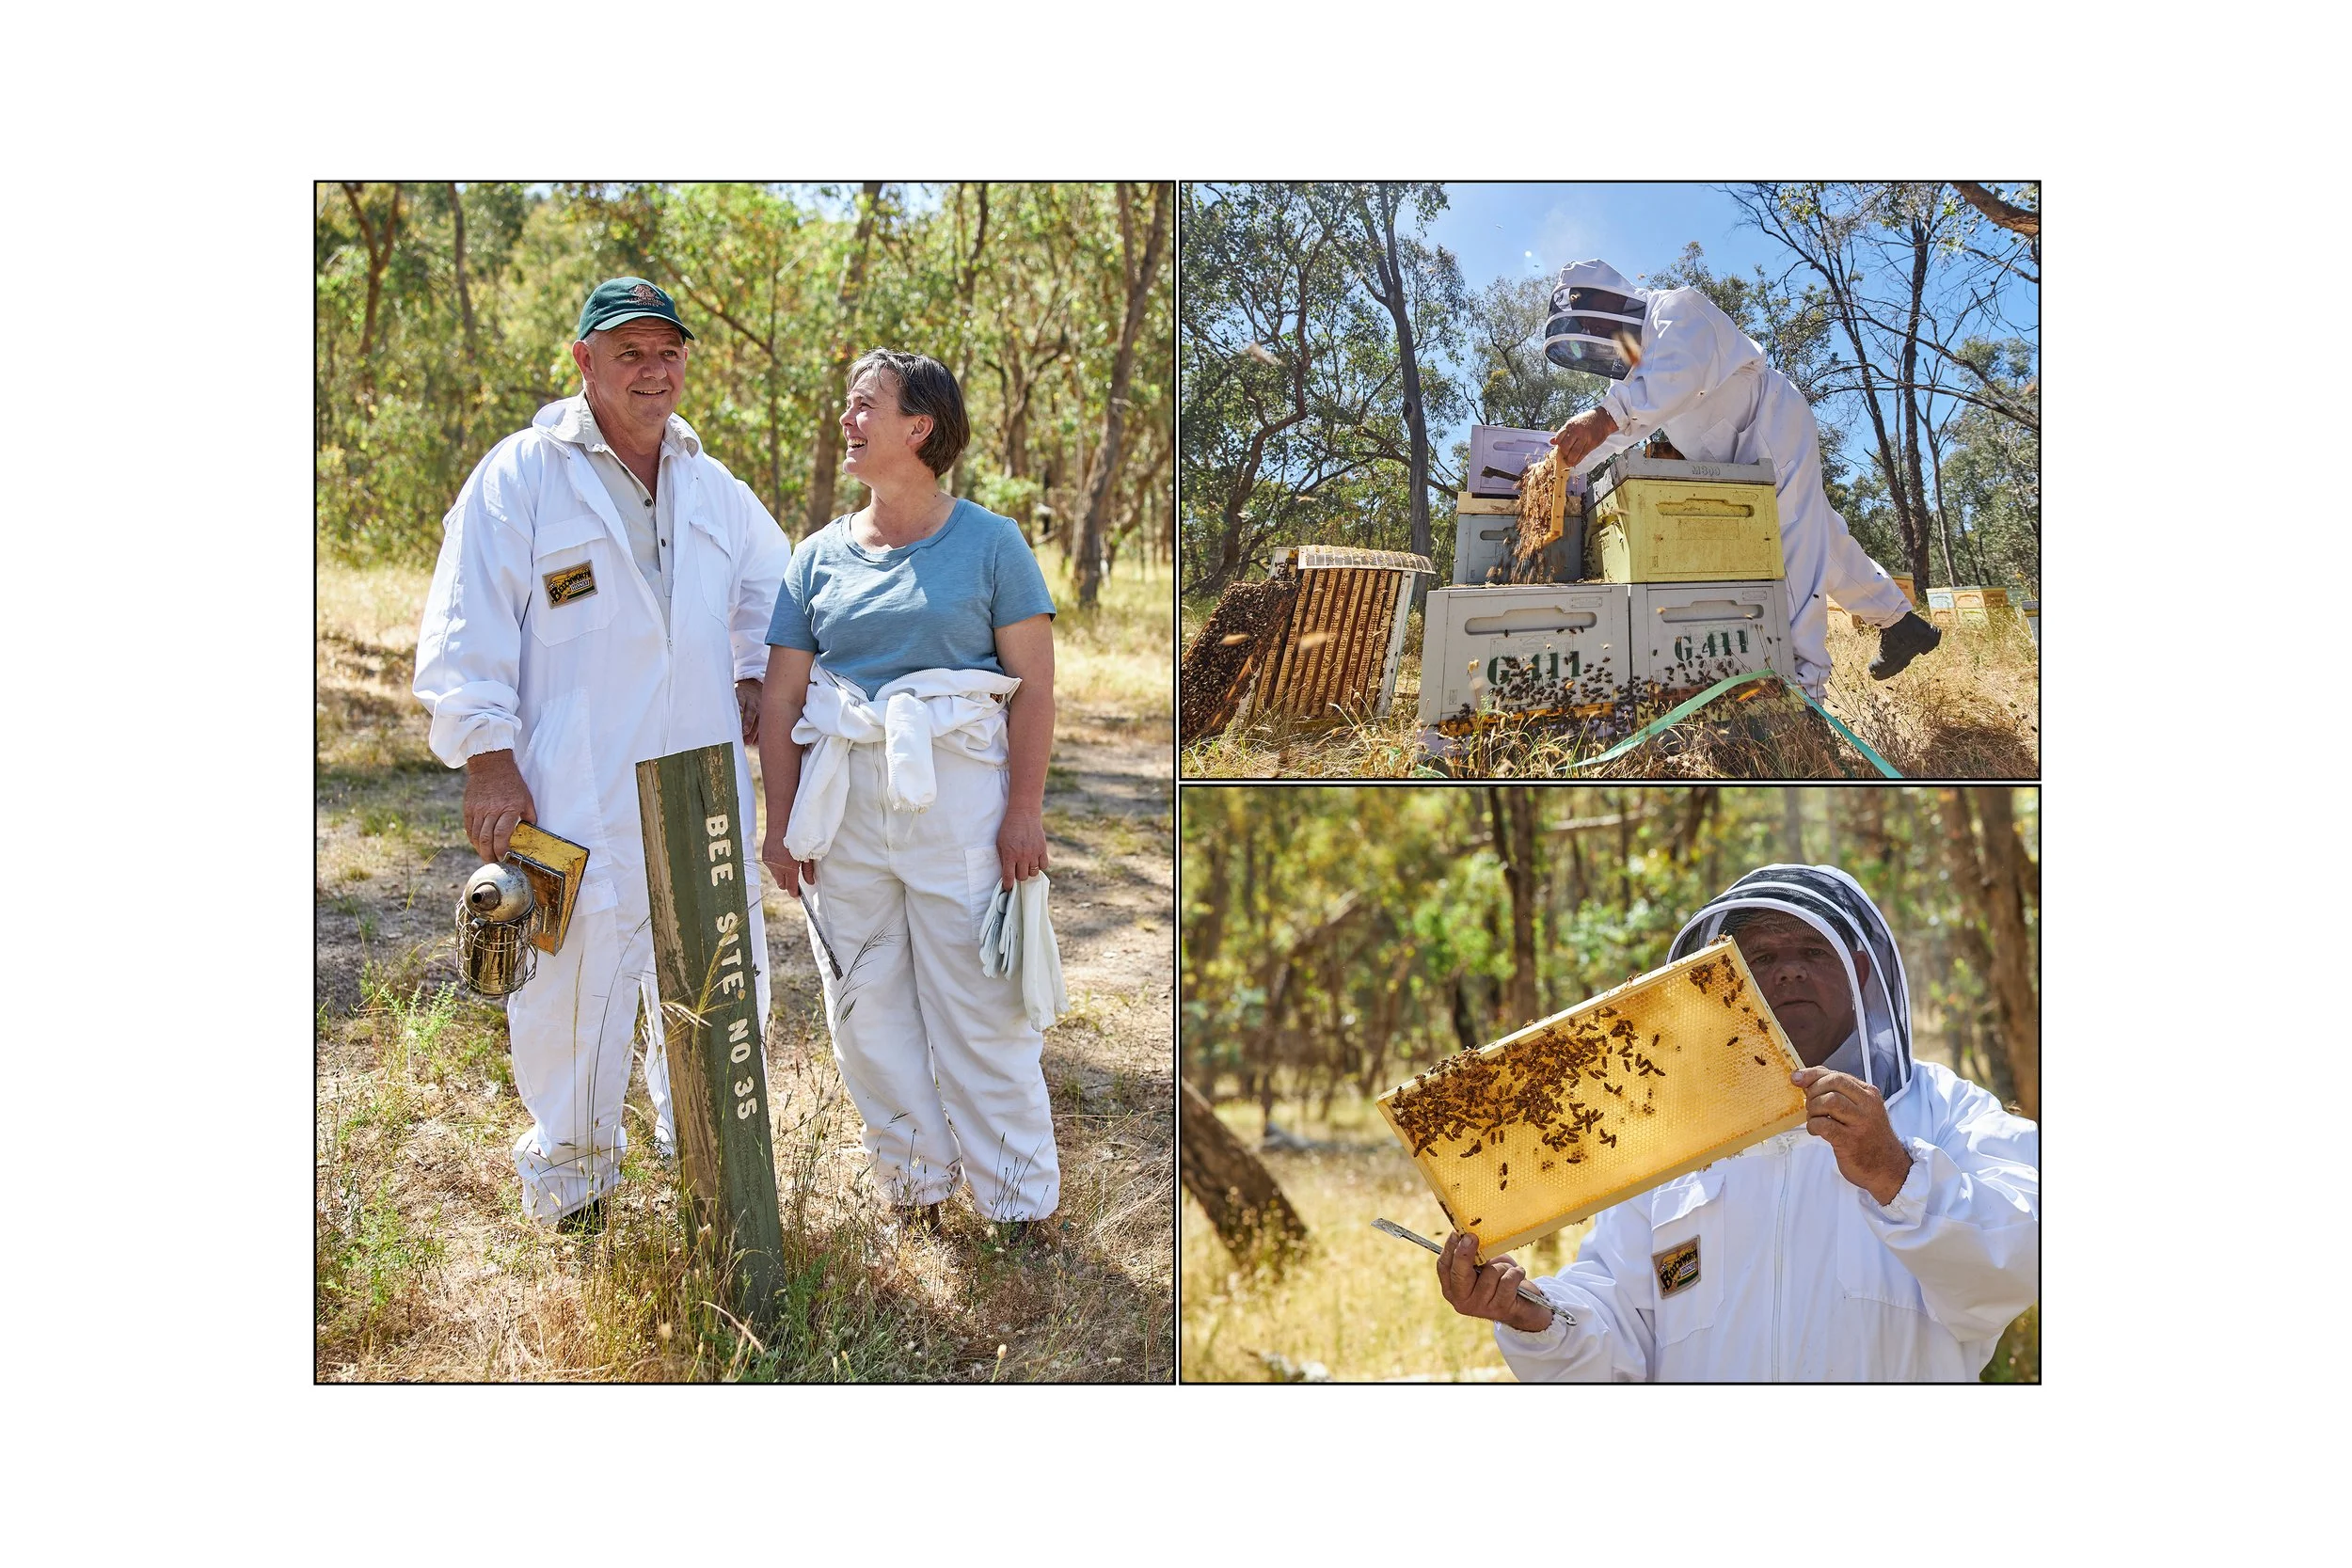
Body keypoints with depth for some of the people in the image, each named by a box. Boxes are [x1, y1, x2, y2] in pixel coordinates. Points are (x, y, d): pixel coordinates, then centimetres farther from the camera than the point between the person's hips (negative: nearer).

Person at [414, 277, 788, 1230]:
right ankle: (569, 1177, 22)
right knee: (576, 982, 1)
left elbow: (770, 582, 30)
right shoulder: (521, 477, -5)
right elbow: (465, 632, -7)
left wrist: (753, 677, 16)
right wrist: (488, 757, -13)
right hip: (576, 799, -5)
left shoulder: (713, 488, 13)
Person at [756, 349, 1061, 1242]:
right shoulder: (820, 555, 9)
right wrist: (782, 823, 5)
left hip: (956, 791, -4)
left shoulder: (988, 543, -1)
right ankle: (914, 1178, 25)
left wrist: (1025, 811, -10)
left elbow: (1034, 685, -4)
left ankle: (1015, 1196, 13)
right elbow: (781, 699, 9)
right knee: (866, 1006, 9)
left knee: (979, 1003, -1)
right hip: (842, 797, 4)